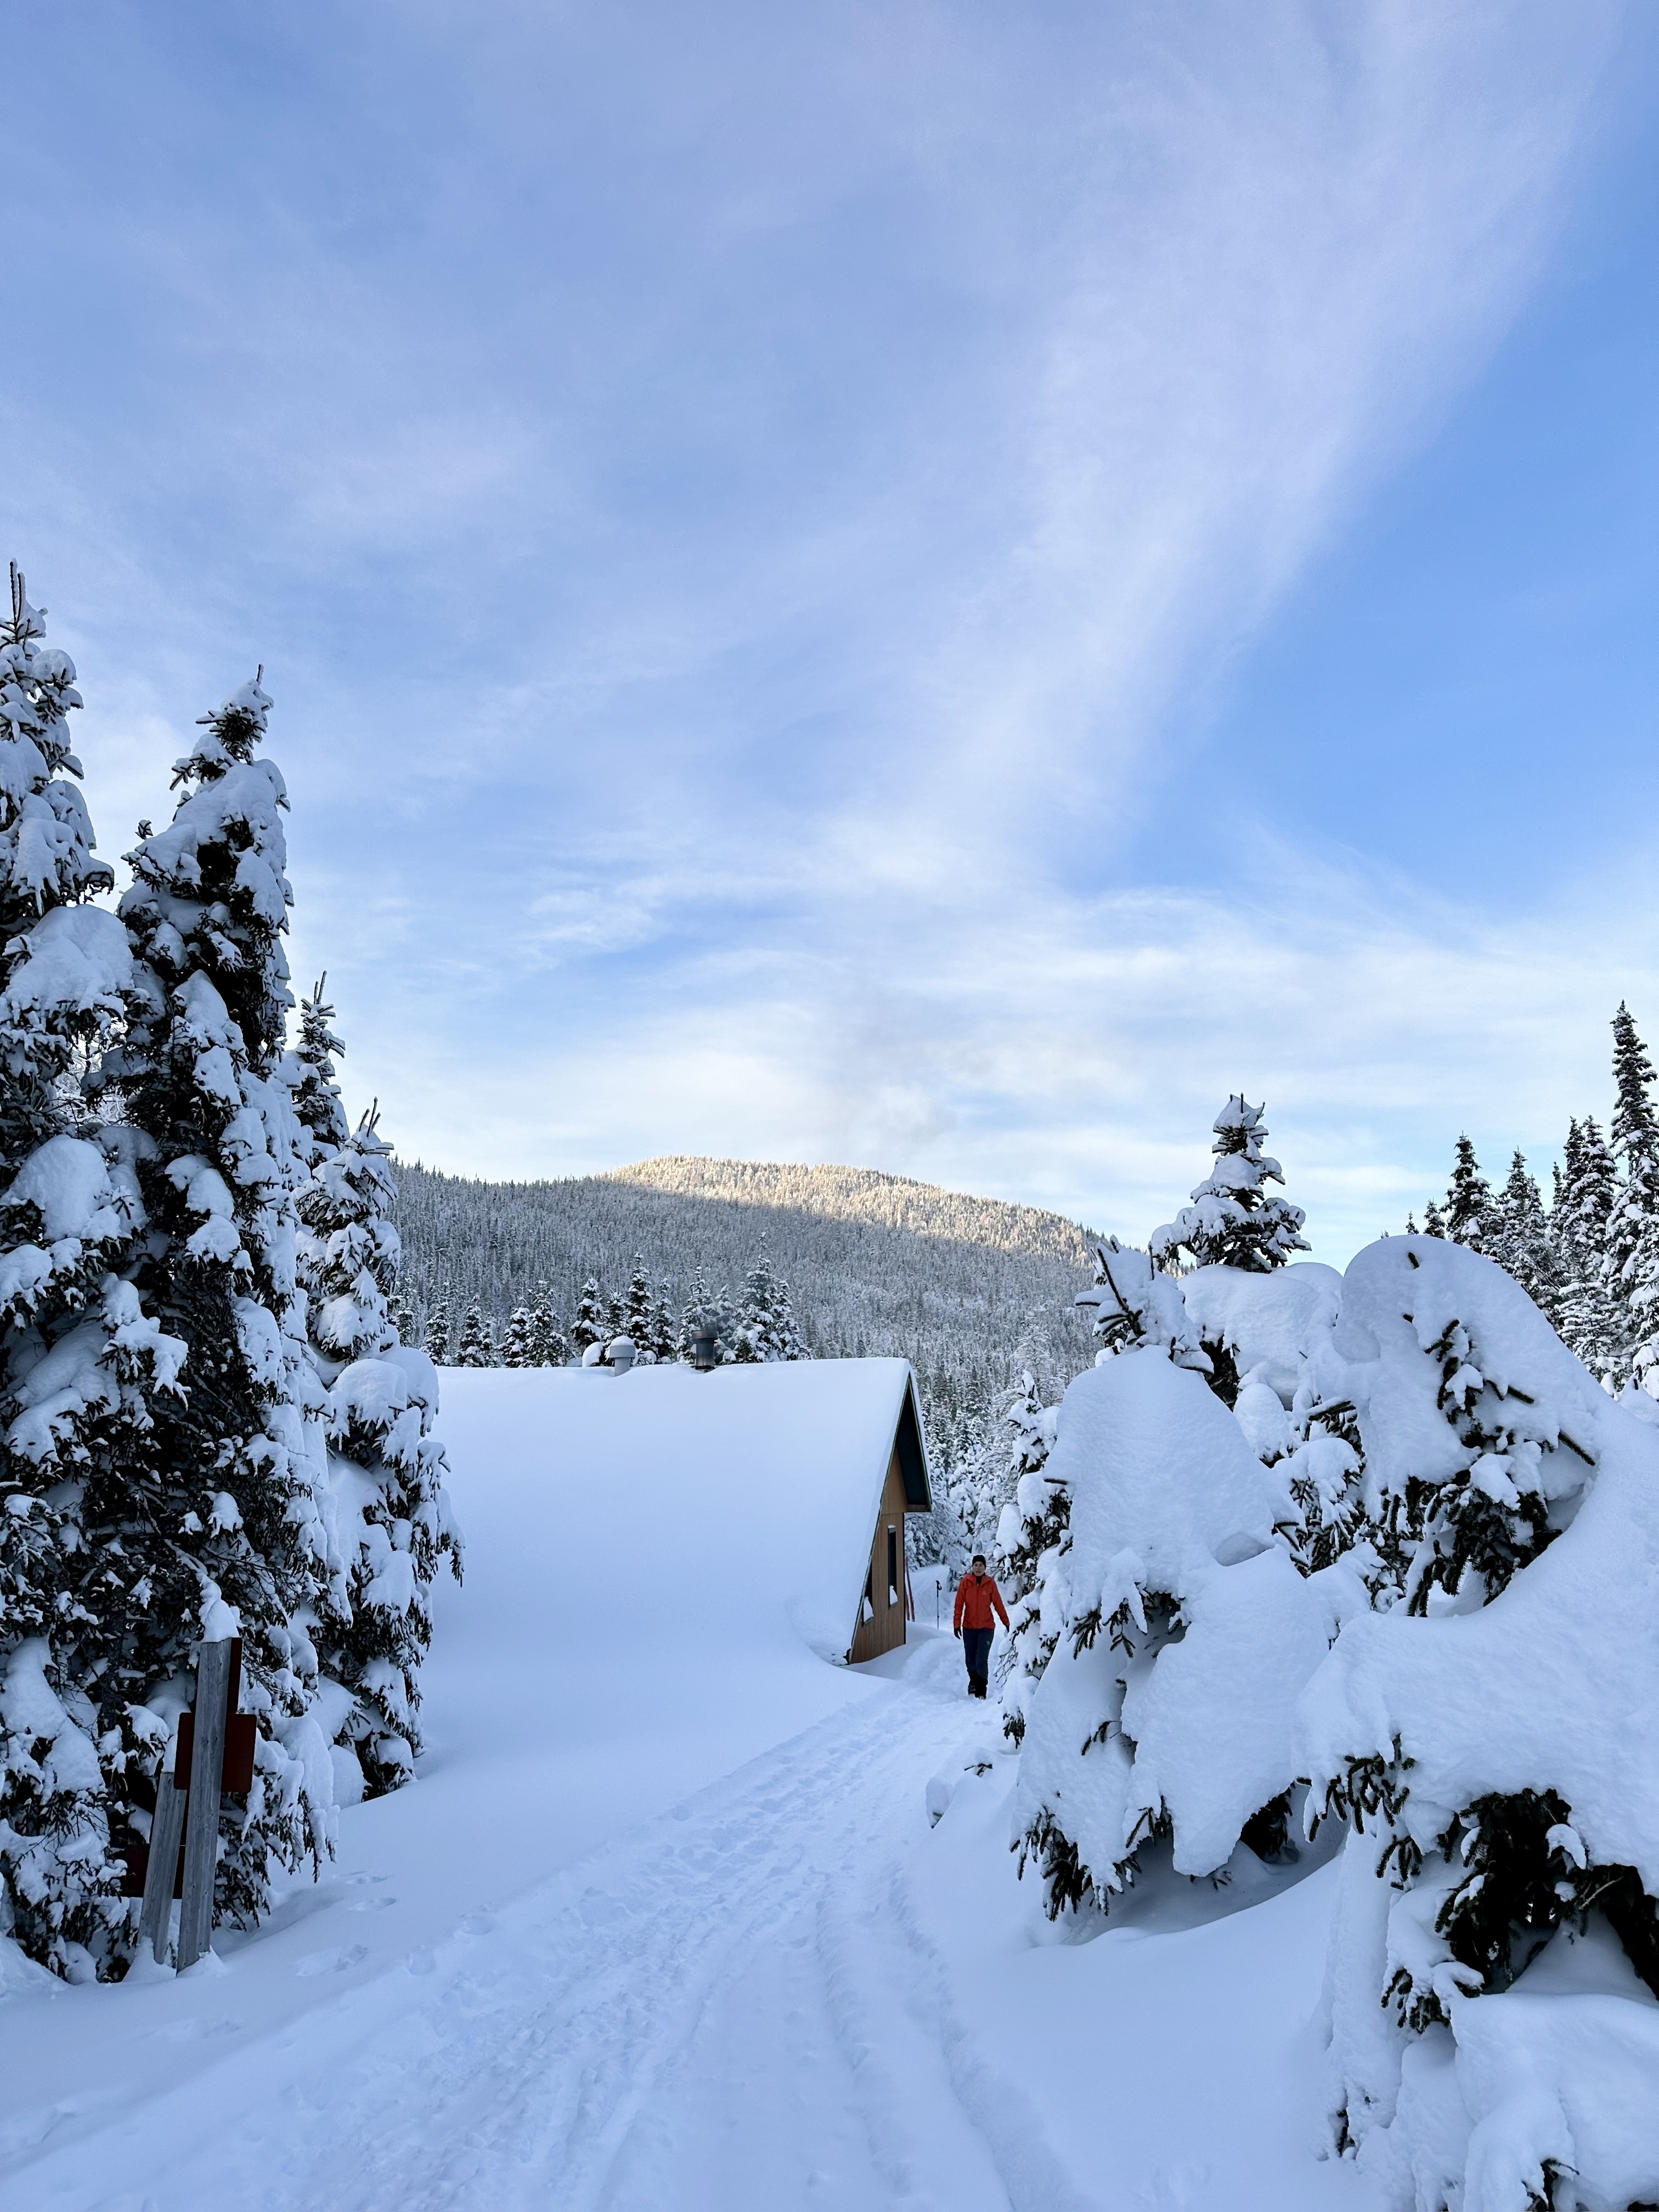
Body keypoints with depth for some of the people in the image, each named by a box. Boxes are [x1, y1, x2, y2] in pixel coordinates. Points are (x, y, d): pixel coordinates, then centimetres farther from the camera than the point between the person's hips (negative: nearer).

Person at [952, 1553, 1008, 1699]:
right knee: (970, 1660, 10)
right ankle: (973, 1682, 36)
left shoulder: (990, 1583, -2)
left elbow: (998, 1605, 5)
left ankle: (981, 1691, 1)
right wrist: (957, 1624, -6)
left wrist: (1007, 1623, 9)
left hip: (986, 1627, -1)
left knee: (982, 1661, -10)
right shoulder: (965, 1582, -2)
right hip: (969, 1627, 2)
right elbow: (959, 1605, -1)